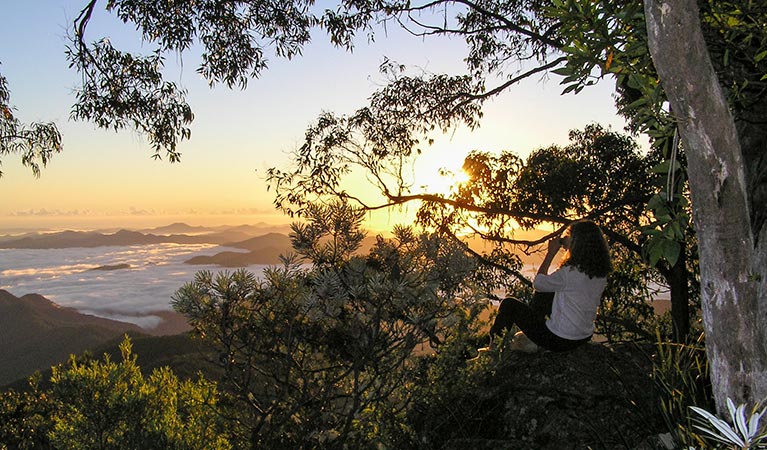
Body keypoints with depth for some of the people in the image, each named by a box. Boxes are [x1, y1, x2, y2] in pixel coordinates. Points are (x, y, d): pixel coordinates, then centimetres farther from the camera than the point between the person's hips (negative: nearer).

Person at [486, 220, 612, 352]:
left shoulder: (570, 273, -28)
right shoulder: (601, 274, -6)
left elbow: (538, 283, -12)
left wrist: (551, 252, -6)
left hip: (559, 341, -8)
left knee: (509, 304, 8)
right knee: (543, 293, 27)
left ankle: (494, 341, 31)